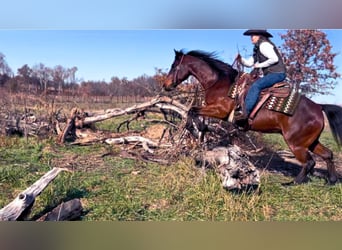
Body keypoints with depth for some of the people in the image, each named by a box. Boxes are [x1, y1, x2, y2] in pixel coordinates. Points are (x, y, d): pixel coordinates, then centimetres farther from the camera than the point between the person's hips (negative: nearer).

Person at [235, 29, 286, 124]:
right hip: (270, 74, 11)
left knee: (255, 85, -28)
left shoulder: (264, 44, -10)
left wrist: (259, 65, -14)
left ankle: (245, 112, -37)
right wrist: (241, 59, 2)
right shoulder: (257, 49, 21)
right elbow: (249, 63, 21)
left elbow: (274, 59, -21)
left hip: (277, 73, -11)